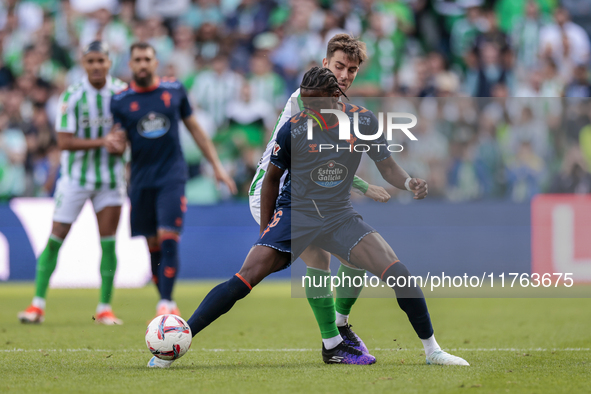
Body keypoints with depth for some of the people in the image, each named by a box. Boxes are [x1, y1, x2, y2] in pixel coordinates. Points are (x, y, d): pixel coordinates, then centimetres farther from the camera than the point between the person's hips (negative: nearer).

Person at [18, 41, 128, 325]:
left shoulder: (122, 91, -3)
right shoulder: (72, 96, -12)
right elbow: (64, 141, -17)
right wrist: (102, 142, -24)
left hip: (110, 178, 2)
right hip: (76, 176, -2)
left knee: (108, 243, 0)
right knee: (55, 239, -4)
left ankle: (105, 308, 8)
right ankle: (38, 304, 3)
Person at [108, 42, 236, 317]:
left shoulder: (174, 90, 4)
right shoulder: (120, 101, 3)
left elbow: (194, 128, 12)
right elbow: (120, 142, 3)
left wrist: (216, 165, 11)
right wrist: (116, 143, -22)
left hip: (172, 177, -1)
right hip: (141, 179, 1)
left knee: (168, 239, -15)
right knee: (153, 245, 5)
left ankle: (165, 304, -16)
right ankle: (167, 304, 15)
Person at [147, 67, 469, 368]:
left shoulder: (364, 121, -5)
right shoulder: (294, 127, -11)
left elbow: (387, 166, 5)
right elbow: (272, 178, 2)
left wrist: (409, 183, -19)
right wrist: (265, 235, 4)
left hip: (339, 215, 2)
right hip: (294, 213, -2)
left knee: (396, 272, -15)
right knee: (246, 277, -20)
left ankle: (432, 350, 2)